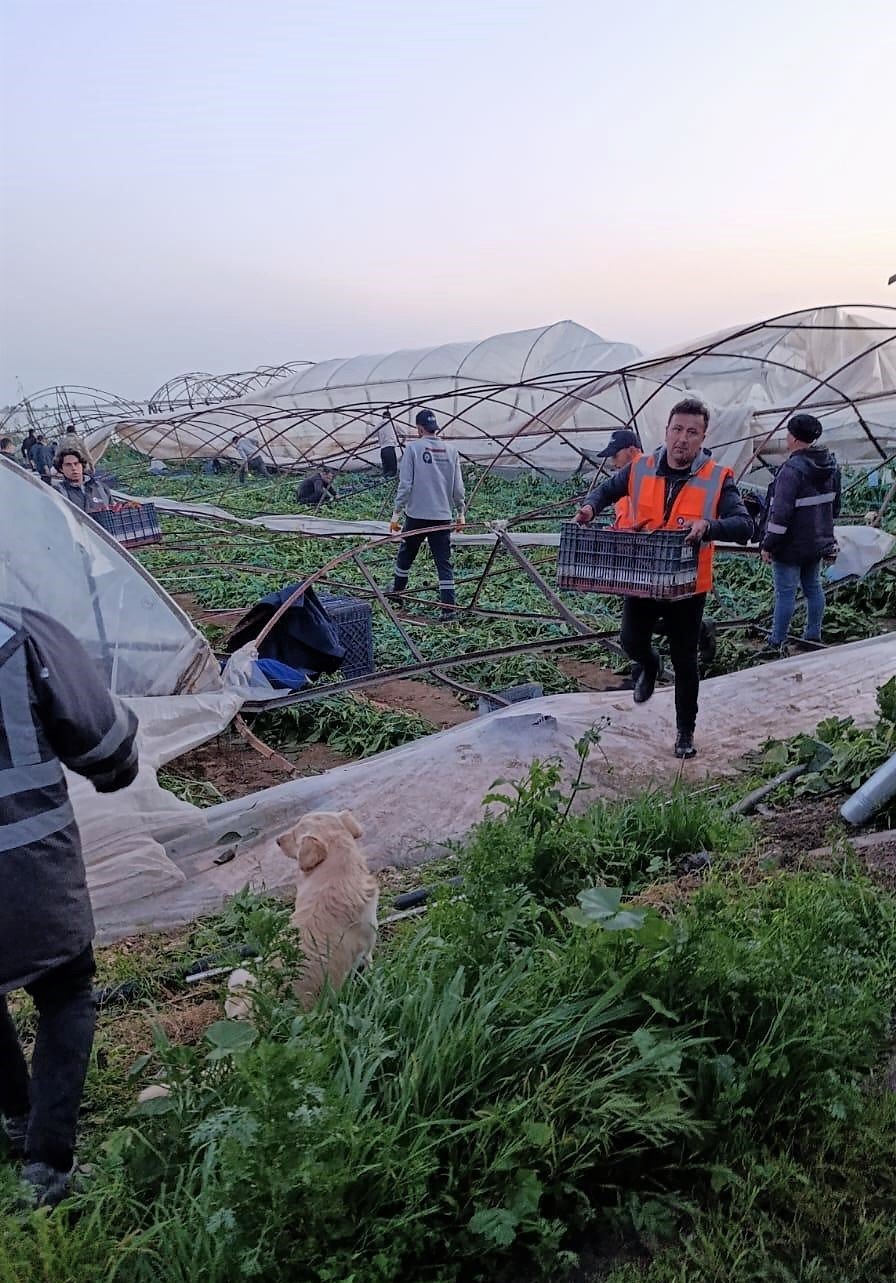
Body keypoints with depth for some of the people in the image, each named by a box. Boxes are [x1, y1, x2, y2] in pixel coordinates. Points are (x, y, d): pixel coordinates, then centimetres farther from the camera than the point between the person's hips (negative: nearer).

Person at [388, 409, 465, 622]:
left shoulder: (413, 448, -6)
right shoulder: (450, 450, 4)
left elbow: (405, 484, -10)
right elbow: (458, 486, 6)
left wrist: (396, 513, -6)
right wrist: (460, 513, 16)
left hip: (417, 515, -2)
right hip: (443, 516, 2)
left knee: (406, 554, 19)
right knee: (444, 562, 3)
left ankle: (397, 591, 37)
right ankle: (448, 607, -3)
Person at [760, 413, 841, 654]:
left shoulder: (792, 469, -22)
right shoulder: (830, 465, 5)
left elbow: (780, 512, -25)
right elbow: (835, 505, 16)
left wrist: (768, 544, -17)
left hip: (791, 546, -8)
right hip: (818, 542, 8)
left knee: (785, 593, -1)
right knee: (813, 588, 18)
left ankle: (777, 643, 6)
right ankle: (813, 636, 28)